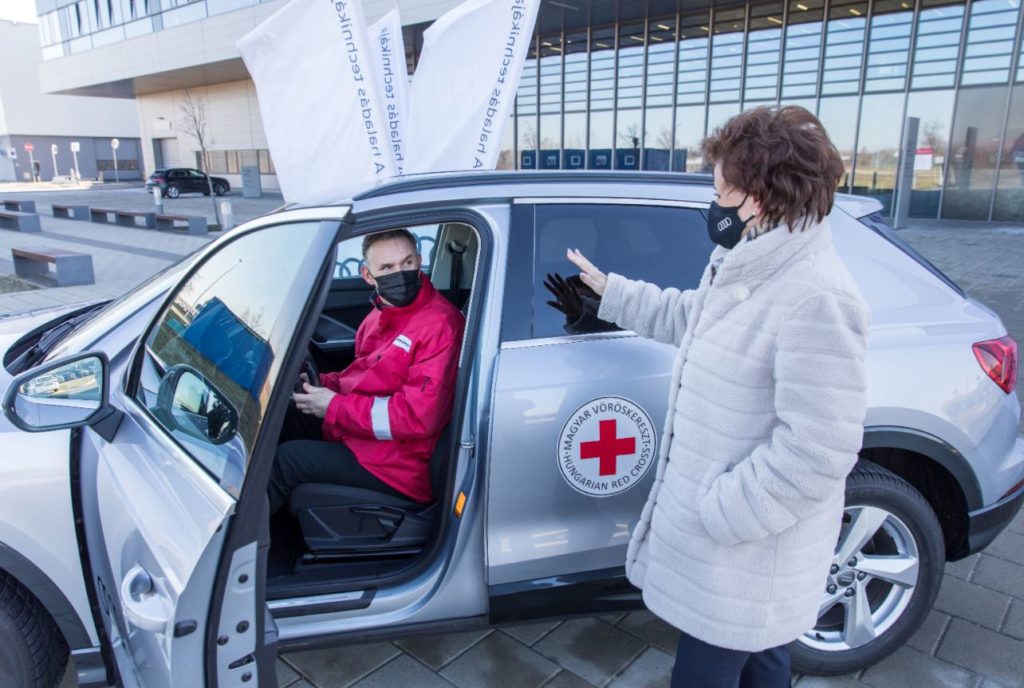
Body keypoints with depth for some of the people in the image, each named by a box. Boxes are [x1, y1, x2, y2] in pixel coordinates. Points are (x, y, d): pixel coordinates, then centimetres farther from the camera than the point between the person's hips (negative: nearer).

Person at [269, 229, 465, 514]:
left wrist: (335, 406, -20)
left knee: (286, 459, -9)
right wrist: (323, 384, -2)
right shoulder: (384, 312, 5)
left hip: (398, 465, -9)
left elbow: (419, 416, -28)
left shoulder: (440, 325, -23)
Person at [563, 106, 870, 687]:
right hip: (724, 526, 9)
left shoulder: (817, 300, -28)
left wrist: (717, 512, -24)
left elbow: (816, 452, -29)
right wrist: (606, 288, 25)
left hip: (751, 550, -9)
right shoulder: (746, 269, 5)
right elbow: (684, 316, 23)